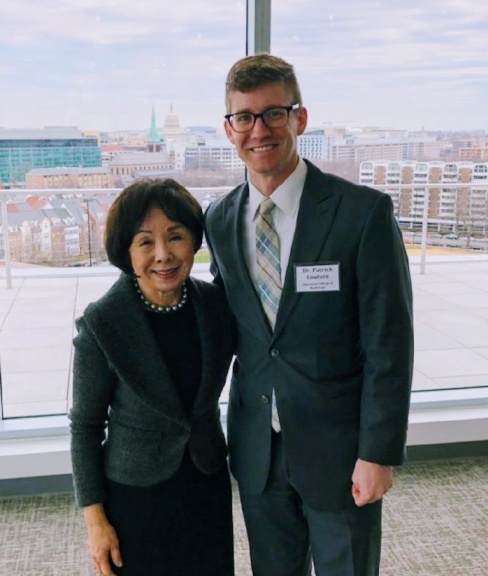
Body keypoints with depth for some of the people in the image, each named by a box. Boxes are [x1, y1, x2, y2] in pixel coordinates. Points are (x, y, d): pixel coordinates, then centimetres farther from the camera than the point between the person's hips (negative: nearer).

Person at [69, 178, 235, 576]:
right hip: (135, 495, -3)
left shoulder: (217, 302, -9)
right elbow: (85, 425, -10)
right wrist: (95, 519, -8)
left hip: (207, 485, 4)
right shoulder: (101, 324, -19)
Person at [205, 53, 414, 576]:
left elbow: (389, 342, -13)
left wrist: (379, 453, -13)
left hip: (338, 450, -4)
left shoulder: (364, 211, -15)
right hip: (256, 450, 4)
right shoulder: (219, 220, 1)